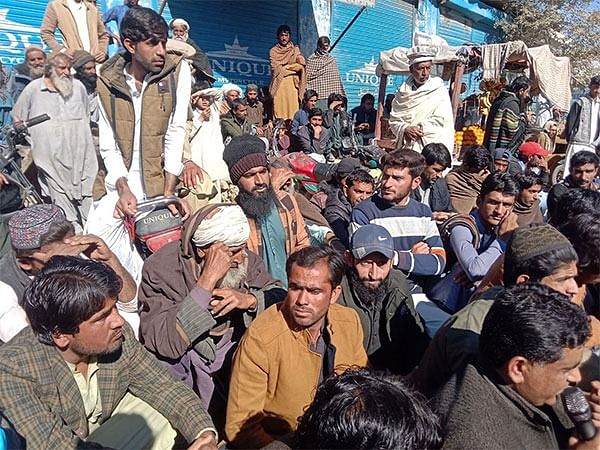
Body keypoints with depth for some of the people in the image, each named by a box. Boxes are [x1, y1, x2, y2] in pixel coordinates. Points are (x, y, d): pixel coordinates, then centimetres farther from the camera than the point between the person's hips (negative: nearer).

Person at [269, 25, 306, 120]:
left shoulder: (295, 49, 16)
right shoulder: (273, 51, 12)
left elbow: (301, 65, 0)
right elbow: (275, 69, -2)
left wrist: (284, 67, -5)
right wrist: (293, 69, -3)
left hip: (292, 84, 1)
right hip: (279, 84, -1)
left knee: (293, 108, -8)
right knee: (279, 108, -10)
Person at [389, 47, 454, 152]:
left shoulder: (439, 90, 2)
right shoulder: (402, 92, 11)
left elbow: (439, 120, -5)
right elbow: (394, 120, 7)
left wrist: (417, 131, -10)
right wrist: (405, 129, -12)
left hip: (431, 147, -2)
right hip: (405, 147, 3)